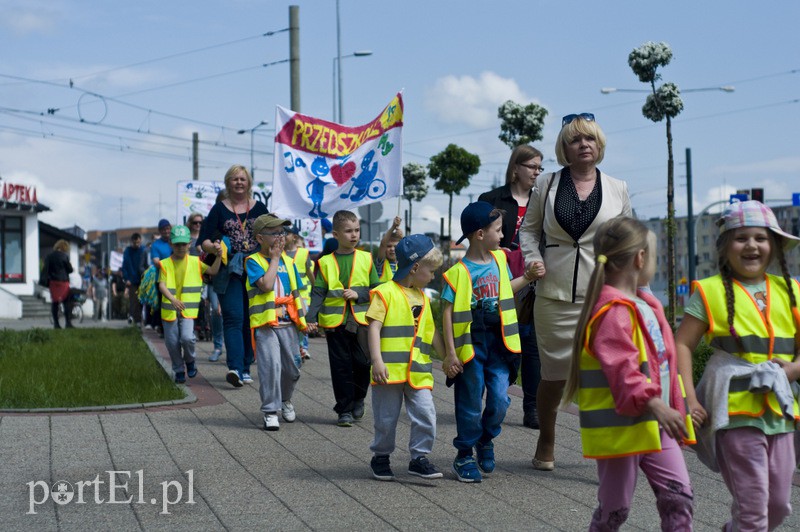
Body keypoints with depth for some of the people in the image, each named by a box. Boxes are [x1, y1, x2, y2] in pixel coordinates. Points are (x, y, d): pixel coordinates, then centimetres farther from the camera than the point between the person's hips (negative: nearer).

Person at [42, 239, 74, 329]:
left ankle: (56, 323, 3)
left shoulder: (49, 256, 4)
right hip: (63, 281, -3)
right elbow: (70, 269, -2)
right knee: (66, 301, 2)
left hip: (53, 281, 3)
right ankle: (68, 322, -4)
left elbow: (45, 269, 1)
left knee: (54, 302, 5)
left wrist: (45, 280, 3)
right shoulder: (64, 256, -5)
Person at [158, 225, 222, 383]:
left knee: (187, 337, -20)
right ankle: (179, 370, 25)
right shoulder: (165, 264, 2)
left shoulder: (195, 262, 5)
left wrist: (218, 257, -15)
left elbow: (213, 271, 2)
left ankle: (190, 361, 11)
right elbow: (162, 284, -8)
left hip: (189, 309, -1)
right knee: (172, 342, 5)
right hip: (169, 310, 1)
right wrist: (172, 299, -26)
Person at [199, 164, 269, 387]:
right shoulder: (219, 209, 6)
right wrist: (213, 247, -20)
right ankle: (235, 368, -24)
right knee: (233, 318, -14)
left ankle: (245, 367, 13)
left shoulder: (259, 208, 11)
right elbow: (204, 239, 1)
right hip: (229, 271, -2)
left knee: (251, 320, 4)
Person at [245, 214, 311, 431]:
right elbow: (266, 285, -20)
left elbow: (296, 293, 16)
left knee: (292, 368, 10)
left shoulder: (288, 261, 12)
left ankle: (285, 399, 37)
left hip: (288, 323, 5)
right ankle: (270, 410, -4)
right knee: (270, 365, -15)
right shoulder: (253, 261, -3)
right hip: (265, 324, -5)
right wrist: (274, 258, -10)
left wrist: (304, 319, 7)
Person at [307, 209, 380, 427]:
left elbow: (377, 289, 7)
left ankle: (358, 399, 23)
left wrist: (358, 294, -10)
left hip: (361, 320, 0)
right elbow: (318, 293, 2)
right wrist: (311, 317, -10)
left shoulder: (366, 259, 5)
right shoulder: (326, 262, 3)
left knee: (362, 362, -2)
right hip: (335, 321, 0)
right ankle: (344, 409, 12)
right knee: (341, 366, 3)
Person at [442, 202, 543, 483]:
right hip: (471, 344, -5)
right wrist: (450, 353, -14)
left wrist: (528, 277, 16)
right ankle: (464, 456, 20)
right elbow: (448, 312, -12)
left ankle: (485, 440, 28)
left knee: (500, 400, 1)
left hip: (498, 343, 5)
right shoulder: (459, 272, -13)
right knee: (470, 404, 4)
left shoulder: (499, 259, 6)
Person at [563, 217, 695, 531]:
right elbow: (623, 370, -29)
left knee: (679, 496, 2)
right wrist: (656, 406, -37)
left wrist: (674, 409, 22)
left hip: (654, 425, 9)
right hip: (619, 426, -9)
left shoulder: (645, 305, 13)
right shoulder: (613, 311, -19)